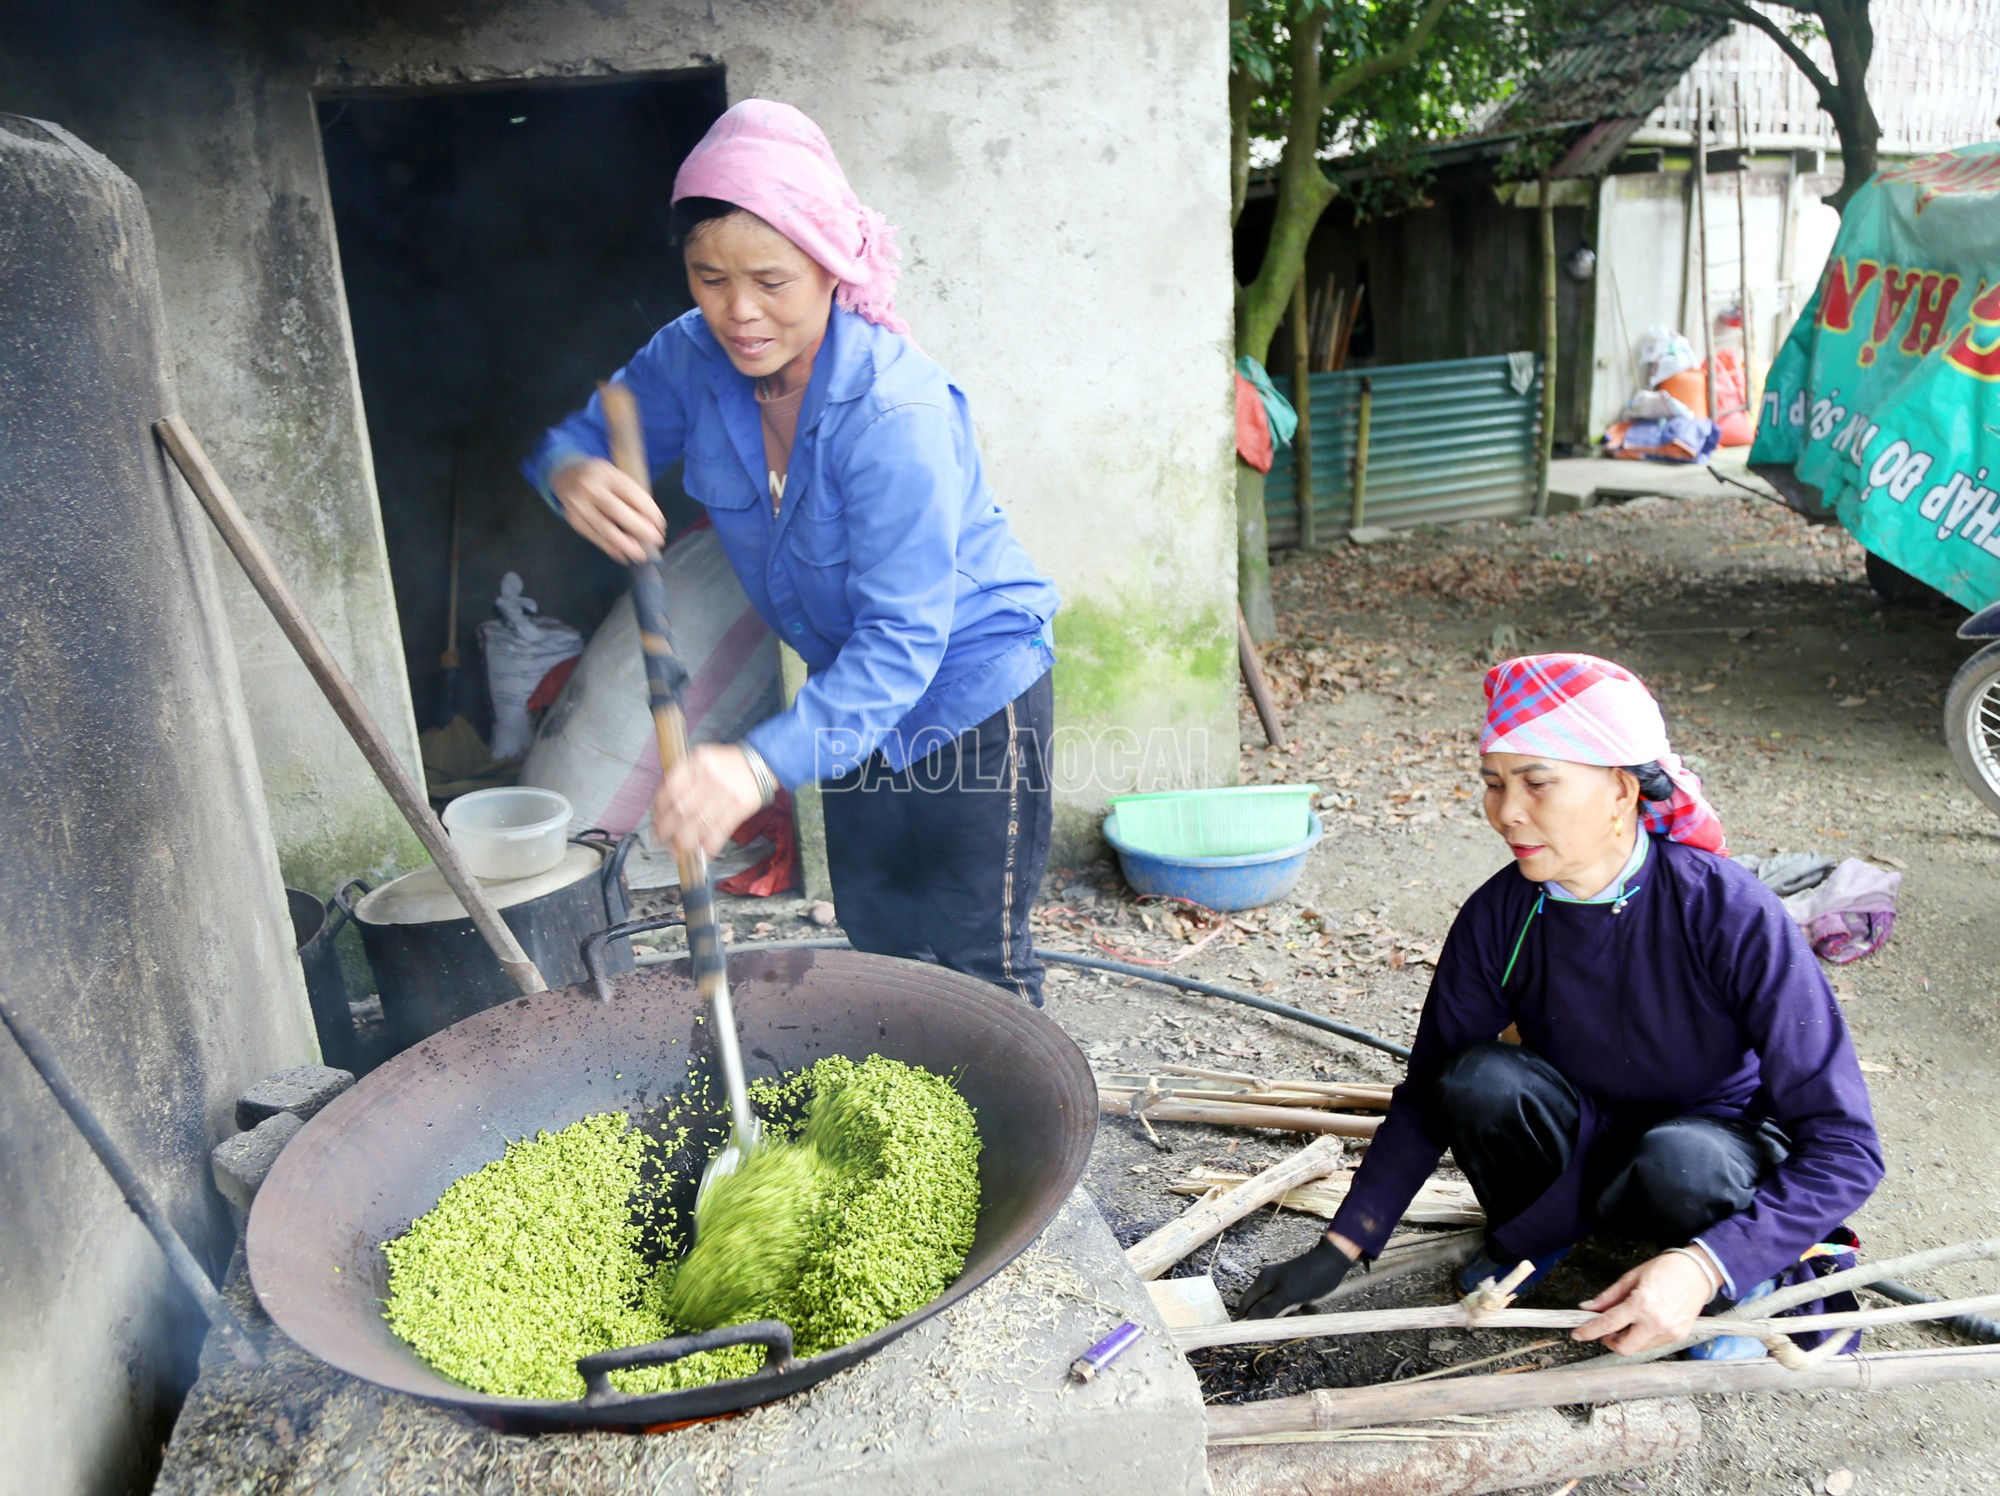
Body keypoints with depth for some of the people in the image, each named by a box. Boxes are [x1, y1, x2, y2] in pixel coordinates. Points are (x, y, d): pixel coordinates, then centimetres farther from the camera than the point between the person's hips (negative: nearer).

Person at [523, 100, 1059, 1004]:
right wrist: (571, 475, -28)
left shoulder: (895, 411, -33)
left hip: (969, 690, -6)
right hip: (852, 696, 7)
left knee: (976, 974, 4)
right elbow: (587, 435, -1)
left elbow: (903, 637, -37)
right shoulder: (694, 359, -13)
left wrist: (764, 762, -51)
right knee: (878, 954, 21)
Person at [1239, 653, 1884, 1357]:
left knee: (1678, 1164, -37)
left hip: (1720, 1149, -2)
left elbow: (1846, 1146, -26)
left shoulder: (1732, 915, -28)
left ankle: (1747, 1278, -2)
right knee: (1479, 1080, -28)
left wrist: (1705, 1267, -40)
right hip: (1582, 1143, 3)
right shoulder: (1497, 918, -17)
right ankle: (1531, 1233, 3)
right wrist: (1339, 1248, -16)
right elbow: (1428, 1096, -8)